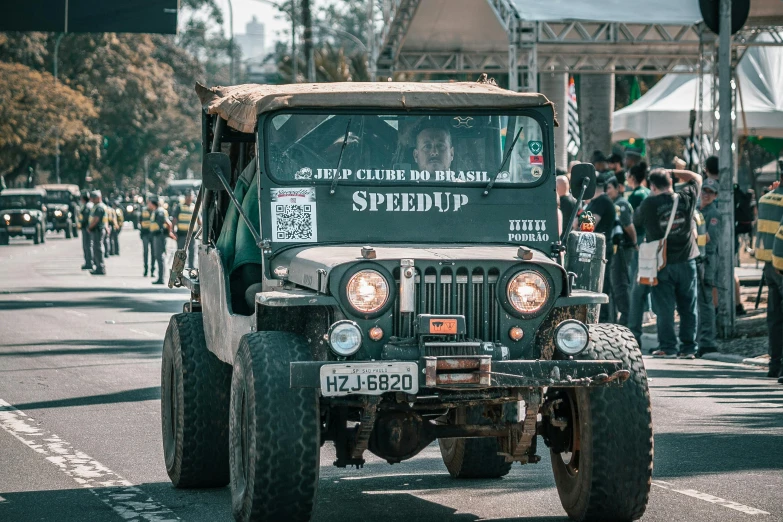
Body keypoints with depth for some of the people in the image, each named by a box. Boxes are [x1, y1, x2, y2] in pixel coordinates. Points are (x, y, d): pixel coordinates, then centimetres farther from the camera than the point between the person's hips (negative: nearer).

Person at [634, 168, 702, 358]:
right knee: (688, 306, 8)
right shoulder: (685, 198, -3)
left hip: (662, 262, -3)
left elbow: (636, 222, 3)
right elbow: (696, 178, 15)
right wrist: (671, 172, 12)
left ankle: (667, 346, 0)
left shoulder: (649, 204, -11)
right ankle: (689, 347, 8)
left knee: (664, 306, 2)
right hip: (686, 259, 3)